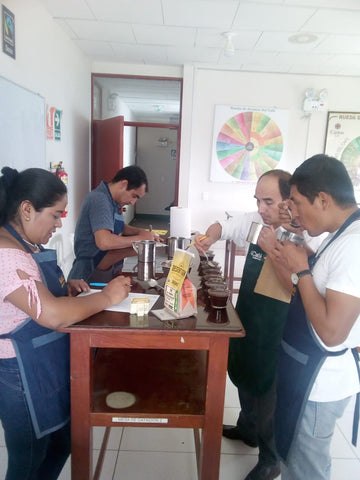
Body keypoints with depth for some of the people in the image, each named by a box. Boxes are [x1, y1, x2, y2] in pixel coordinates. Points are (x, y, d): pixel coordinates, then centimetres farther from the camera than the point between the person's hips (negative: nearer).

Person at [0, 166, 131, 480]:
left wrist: (65, 289, 2)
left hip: (48, 369, 9)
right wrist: (106, 297, -23)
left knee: (61, 445, 26)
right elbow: (53, 315, -35)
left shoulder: (27, 244, 5)